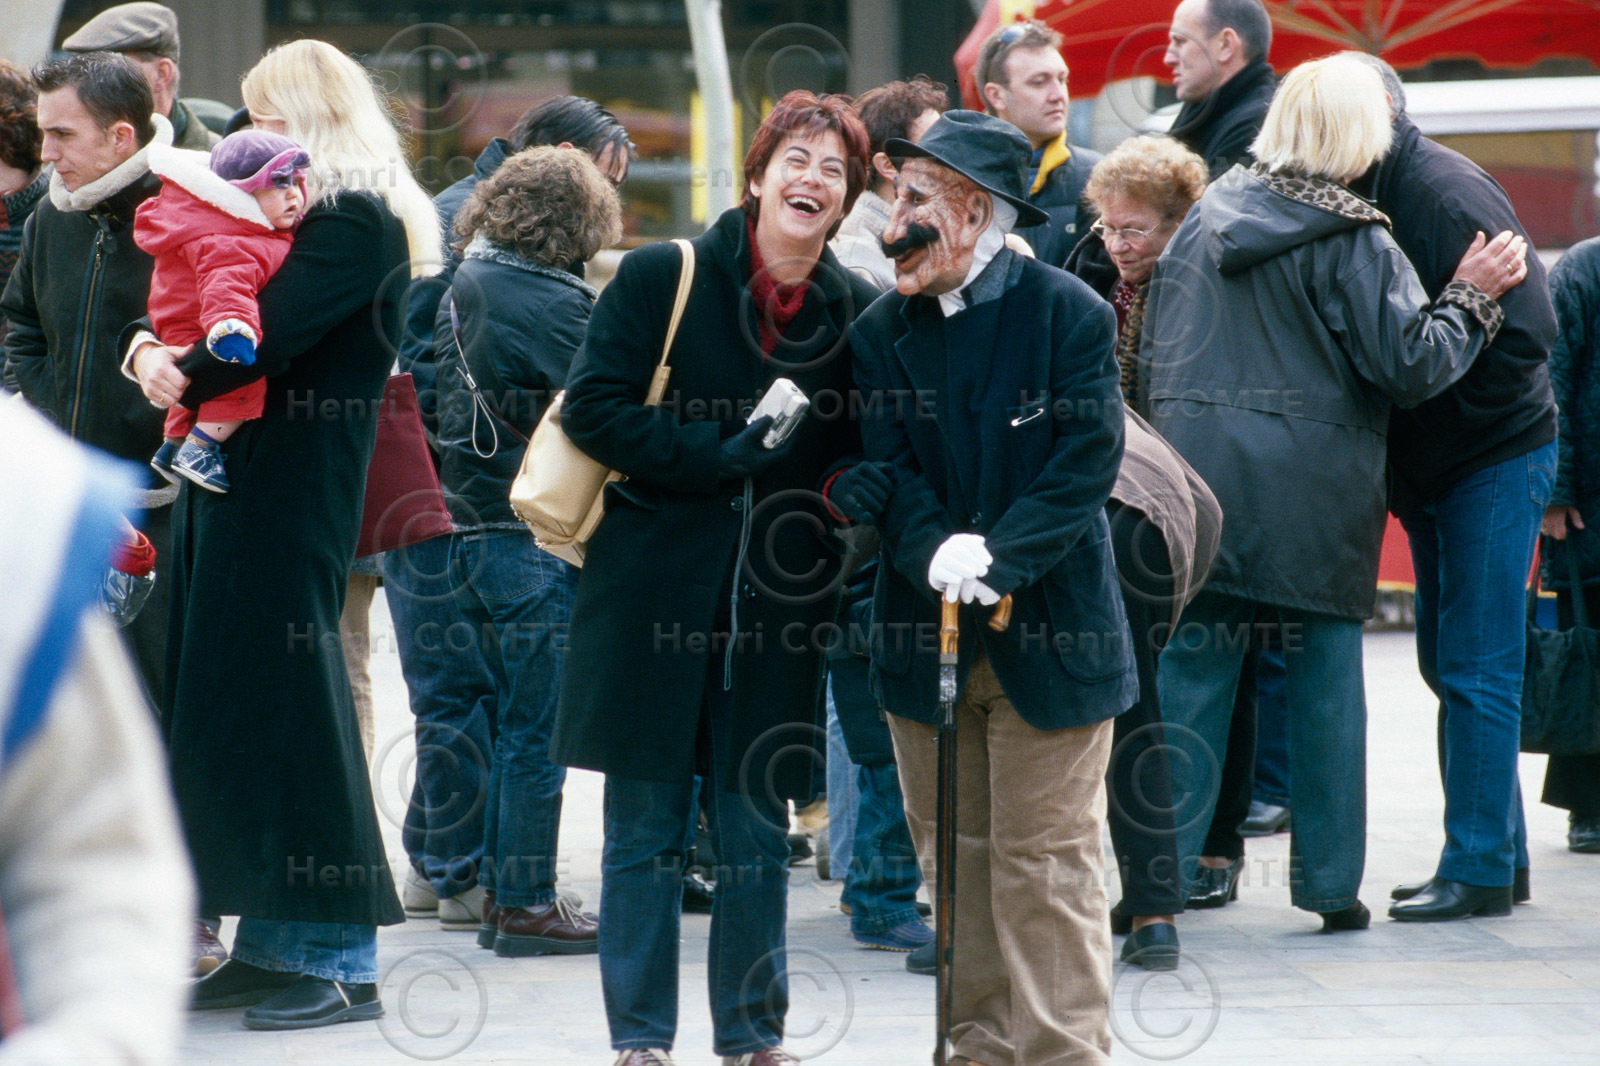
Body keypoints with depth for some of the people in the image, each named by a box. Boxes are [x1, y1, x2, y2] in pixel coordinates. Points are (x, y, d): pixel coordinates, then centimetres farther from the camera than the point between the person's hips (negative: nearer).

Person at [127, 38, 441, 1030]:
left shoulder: (358, 219, -10)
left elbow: (275, 326, -21)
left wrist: (187, 373, -7)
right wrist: (155, 348, -5)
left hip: (293, 489, -9)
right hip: (233, 473, 9)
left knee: (286, 696, -8)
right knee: (233, 696, 9)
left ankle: (338, 957, -3)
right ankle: (271, 940, 14)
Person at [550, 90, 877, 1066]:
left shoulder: (858, 313, 6)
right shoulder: (662, 279, -2)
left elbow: (860, 445, 14)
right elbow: (594, 406, -7)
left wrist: (849, 482, -9)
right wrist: (719, 452, -16)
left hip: (779, 611, 2)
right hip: (653, 597, -2)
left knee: (758, 832, 8)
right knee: (645, 828, 2)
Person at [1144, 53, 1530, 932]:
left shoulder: (1206, 215, 9)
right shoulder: (1353, 242, -9)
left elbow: (1154, 343, 17)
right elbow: (1410, 364, -9)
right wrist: (1470, 299, 4)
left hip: (1194, 474, 4)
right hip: (1313, 492, -4)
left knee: (1190, 670, 6)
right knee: (1325, 679, 6)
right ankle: (1331, 883, 10)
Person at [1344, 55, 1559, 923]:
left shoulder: (1449, 194, -17)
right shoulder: (1365, 198, 7)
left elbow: (1526, 332, -21)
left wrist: (1438, 426, -19)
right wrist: (1397, 463, -1)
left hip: (1495, 460, -9)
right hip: (1429, 474, 9)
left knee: (1477, 671, -7)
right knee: (1448, 664, 12)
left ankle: (1479, 869, -3)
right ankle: (1499, 855, 19)